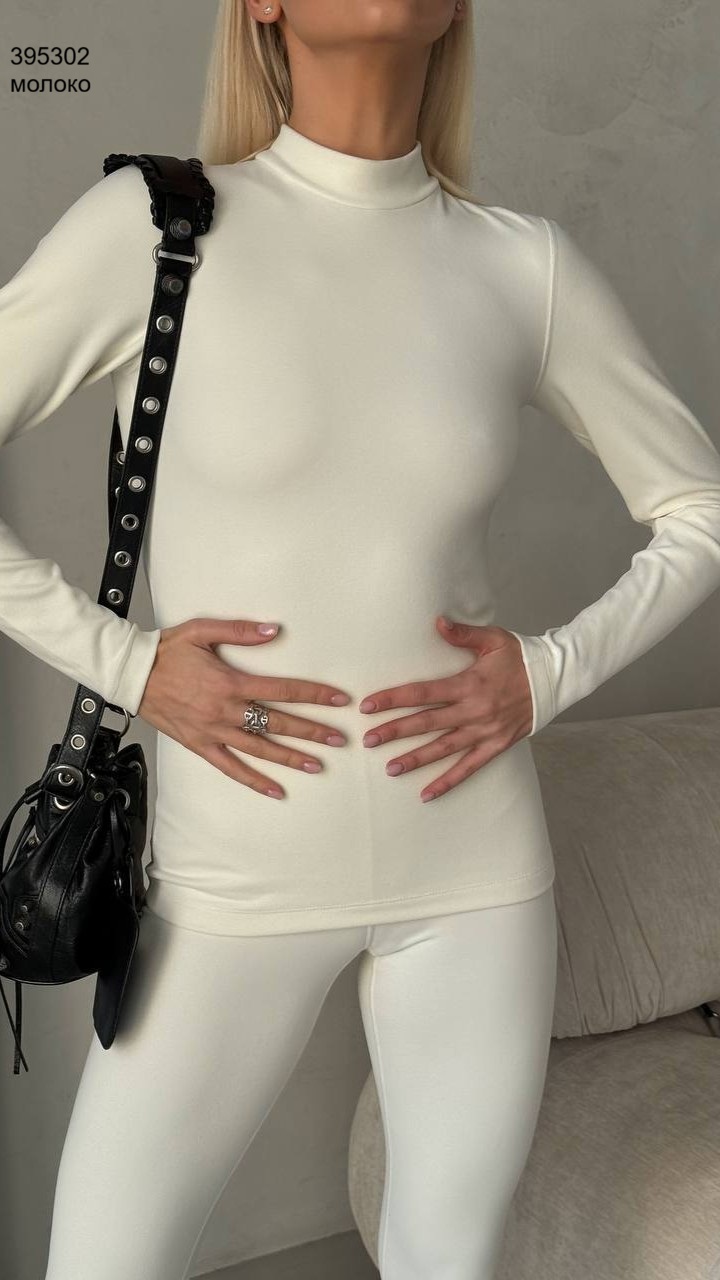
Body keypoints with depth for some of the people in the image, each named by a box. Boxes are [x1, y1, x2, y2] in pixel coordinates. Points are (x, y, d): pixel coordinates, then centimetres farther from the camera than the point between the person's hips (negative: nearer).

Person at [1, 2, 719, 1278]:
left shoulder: (527, 265, -1)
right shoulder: (153, 225, -8)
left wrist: (554, 669, -4)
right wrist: (123, 662, -13)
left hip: (476, 865, 2)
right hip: (238, 875, -2)